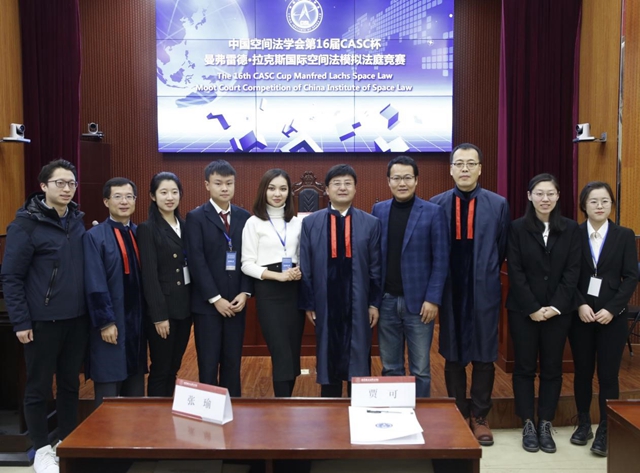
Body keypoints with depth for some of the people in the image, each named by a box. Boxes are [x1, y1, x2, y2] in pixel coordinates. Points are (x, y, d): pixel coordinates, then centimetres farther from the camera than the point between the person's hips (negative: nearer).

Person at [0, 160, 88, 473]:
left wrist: (90, 309, 7)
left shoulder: (78, 220, 6)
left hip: (76, 319, 5)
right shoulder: (27, 223, -10)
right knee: (39, 387, 8)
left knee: (70, 384, 15)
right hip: (43, 320, -5)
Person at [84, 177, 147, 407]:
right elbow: (95, 285, -12)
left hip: (137, 320, 5)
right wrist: (105, 322, -15)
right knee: (108, 394, 4)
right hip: (110, 322, -5)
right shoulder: (95, 236, -8)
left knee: (136, 391, 14)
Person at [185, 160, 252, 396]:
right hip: (207, 303, -3)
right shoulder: (196, 217, -3)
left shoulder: (244, 217, 8)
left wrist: (244, 293, -5)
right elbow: (197, 261, -10)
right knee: (209, 363, 6)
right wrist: (215, 298, -13)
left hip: (236, 301, 3)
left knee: (233, 362, 11)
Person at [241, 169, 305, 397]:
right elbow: (247, 264, -6)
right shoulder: (254, 222, -3)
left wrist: (300, 271, -7)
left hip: (294, 290, 5)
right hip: (268, 292, -4)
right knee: (281, 354, -7)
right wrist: (278, 275, -16)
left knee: (293, 353, 9)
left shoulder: (297, 222, 9)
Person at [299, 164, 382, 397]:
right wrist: (308, 303, -1)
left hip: (358, 304, 0)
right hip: (325, 304, 1)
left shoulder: (371, 223, 0)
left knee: (359, 362, 10)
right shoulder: (310, 222, 1)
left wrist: (374, 303, -1)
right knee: (328, 361, 13)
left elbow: (376, 267, 1)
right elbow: (305, 267, 1)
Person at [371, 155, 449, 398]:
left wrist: (433, 299, -11)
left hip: (418, 301, -3)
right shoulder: (378, 210, 6)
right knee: (390, 367, 13)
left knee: (420, 369, 7)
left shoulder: (433, 212, -3)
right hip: (386, 301, 3)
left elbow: (441, 260, -5)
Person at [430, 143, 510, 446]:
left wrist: (484, 275, 8)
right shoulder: (436, 205, -1)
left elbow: (502, 249, 5)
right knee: (453, 357, 10)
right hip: (450, 291, 0)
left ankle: (479, 417, 25)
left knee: (484, 357, 9)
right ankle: (458, 416, 25)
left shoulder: (498, 204, -1)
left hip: (484, 292, 0)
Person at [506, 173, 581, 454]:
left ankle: (546, 425, 19)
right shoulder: (518, 228, -2)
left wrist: (556, 306, -11)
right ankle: (528, 425, 15)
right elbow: (515, 272, -6)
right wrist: (532, 308, -12)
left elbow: (572, 271, -1)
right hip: (523, 310, -1)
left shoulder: (570, 229, 4)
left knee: (552, 368, 7)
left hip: (558, 311, 2)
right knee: (524, 367, 5)